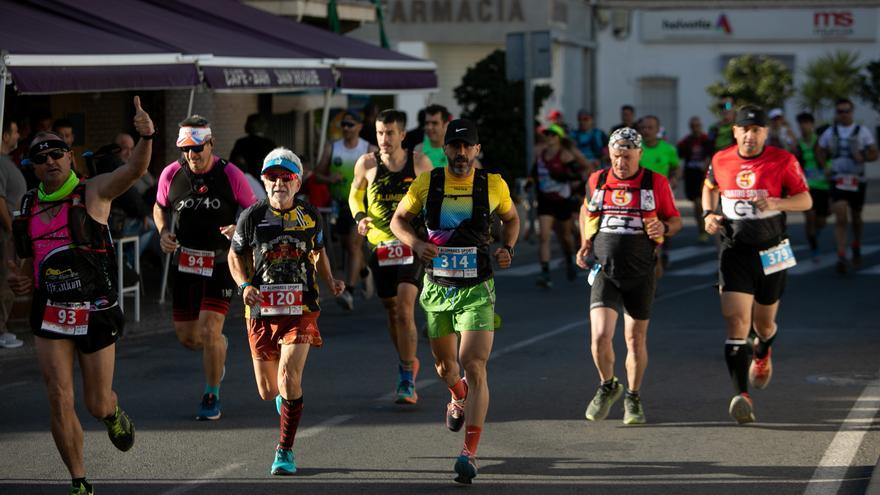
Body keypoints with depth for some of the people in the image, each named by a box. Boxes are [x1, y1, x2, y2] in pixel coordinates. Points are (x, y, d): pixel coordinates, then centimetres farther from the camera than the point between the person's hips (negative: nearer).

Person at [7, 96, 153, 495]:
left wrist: (146, 137, -45)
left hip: (96, 313, -3)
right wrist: (21, 280, 1)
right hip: (50, 314, 3)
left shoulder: (93, 193, -6)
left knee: (97, 406, 6)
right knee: (60, 401, -6)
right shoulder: (27, 207, 7)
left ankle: (114, 414, 44)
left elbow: (134, 169, -25)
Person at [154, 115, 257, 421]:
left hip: (220, 263, -4)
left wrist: (239, 229, -20)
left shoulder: (230, 175, -10)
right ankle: (219, 349, 44)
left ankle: (212, 396, 6)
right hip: (184, 263, 4)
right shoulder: (171, 174, -3)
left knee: (209, 331, -13)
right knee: (186, 336, 8)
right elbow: (160, 207, 15)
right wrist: (164, 232, -4)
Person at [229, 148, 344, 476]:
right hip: (261, 310, 1)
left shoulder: (310, 216, 3)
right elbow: (235, 256, 10)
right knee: (268, 392, 7)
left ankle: (285, 451, -4)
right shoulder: (252, 217, -2)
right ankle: (286, 395, 48)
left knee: (289, 379, -19)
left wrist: (330, 282, 4)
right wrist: (244, 285, -9)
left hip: (300, 310, -1)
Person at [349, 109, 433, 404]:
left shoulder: (420, 163, -1)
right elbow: (355, 194, 16)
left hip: (411, 244, -3)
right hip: (379, 245, 3)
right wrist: (360, 217, -3)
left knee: (404, 310, -15)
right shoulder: (367, 164, 0)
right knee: (391, 311, 12)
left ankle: (407, 381, -13)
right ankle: (409, 363, 35)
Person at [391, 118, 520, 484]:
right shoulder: (426, 184, -4)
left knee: (474, 368, -15)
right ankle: (459, 397, 56)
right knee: (445, 365, 18)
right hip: (437, 288, 2)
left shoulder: (493, 185, -4)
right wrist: (416, 244, -11)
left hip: (477, 290, -2)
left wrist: (507, 248, -2)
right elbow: (398, 220, 8)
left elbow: (511, 218, 16)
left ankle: (470, 453, -13)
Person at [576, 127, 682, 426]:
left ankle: (633, 399, 27)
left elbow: (675, 220, 6)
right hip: (605, 272, 1)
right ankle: (607, 387, 14)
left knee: (636, 341, 7)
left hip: (641, 275, -1)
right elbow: (586, 210, 23)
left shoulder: (656, 183, -2)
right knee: (600, 337, -13)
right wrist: (585, 242, 9)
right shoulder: (597, 181, 4)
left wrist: (664, 227, -17)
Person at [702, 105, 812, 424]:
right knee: (736, 321, -15)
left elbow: (805, 200, -5)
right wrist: (709, 214, 2)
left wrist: (777, 203, -23)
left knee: (764, 323, 15)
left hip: (771, 252, 0)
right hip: (734, 251, 0)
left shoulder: (783, 161, -7)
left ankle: (762, 353, 53)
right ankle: (742, 396, -20)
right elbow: (710, 187, 21)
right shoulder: (720, 160, 1)